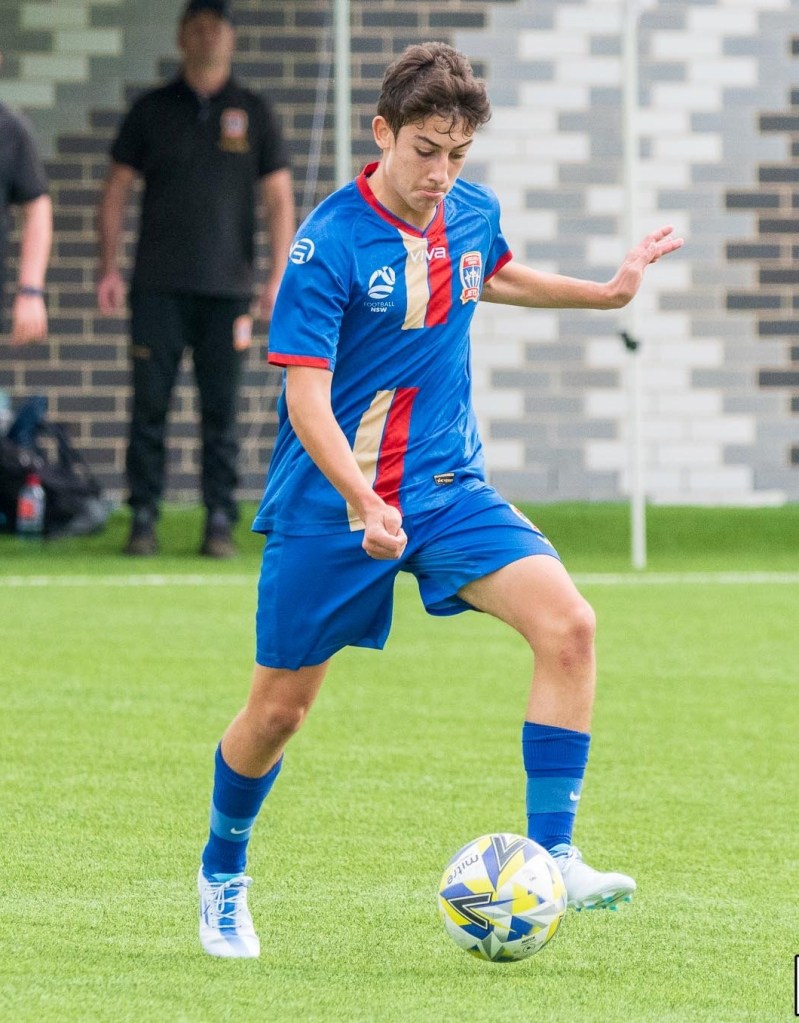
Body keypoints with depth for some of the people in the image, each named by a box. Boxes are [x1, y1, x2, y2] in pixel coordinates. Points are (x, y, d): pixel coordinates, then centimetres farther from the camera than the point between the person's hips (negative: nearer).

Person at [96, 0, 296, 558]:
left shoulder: (254, 114, 8)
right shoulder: (151, 110, 9)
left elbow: (279, 199, 7)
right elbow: (117, 191, 10)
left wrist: (279, 277, -4)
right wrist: (109, 267, -1)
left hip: (227, 286, 0)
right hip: (158, 286, 0)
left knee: (222, 410, -1)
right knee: (150, 404, -4)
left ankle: (221, 523, 2)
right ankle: (144, 518, 0)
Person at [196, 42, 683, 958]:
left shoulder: (472, 214, 1)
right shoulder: (329, 244, -18)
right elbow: (306, 402, -22)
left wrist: (606, 293, 22)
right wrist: (366, 503, -36)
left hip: (448, 487, 4)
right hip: (329, 504, -4)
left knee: (566, 623, -19)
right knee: (279, 708, 6)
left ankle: (549, 856, -17)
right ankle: (223, 874, 34)